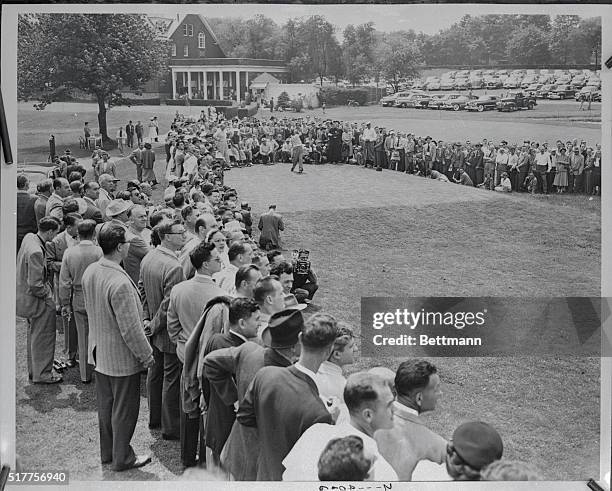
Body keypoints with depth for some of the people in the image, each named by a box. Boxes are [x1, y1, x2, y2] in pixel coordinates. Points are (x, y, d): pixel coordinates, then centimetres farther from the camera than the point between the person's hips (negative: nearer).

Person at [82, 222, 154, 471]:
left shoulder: (89, 272, -4)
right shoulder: (120, 283, -31)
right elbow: (130, 329, -26)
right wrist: (146, 355, -13)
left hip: (99, 352, 8)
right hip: (122, 357, -8)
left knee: (105, 404, 22)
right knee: (124, 409, 10)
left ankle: (107, 452, 38)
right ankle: (122, 458, 25)